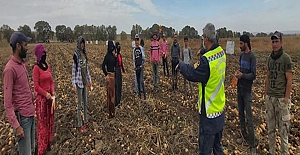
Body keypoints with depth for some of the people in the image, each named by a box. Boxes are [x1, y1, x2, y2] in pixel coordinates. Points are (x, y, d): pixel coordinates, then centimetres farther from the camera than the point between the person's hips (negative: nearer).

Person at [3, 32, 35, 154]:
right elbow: (7, 102, -17)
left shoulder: (23, 63, 8)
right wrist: (16, 126, -19)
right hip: (22, 117, -8)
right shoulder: (10, 69, -18)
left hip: (31, 114, 8)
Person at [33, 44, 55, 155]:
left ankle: (48, 143, 33)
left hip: (50, 97, 7)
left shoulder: (48, 66, 7)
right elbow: (36, 86, -15)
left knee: (50, 120, 16)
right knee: (42, 122, 4)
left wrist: (53, 91, -3)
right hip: (41, 98, -7)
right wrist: (46, 94, -19)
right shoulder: (36, 68, -13)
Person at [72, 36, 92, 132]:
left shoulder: (84, 54, 9)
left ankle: (86, 121, 30)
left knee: (85, 102, 16)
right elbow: (73, 70, -12)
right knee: (80, 104, 0)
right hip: (79, 81, -7)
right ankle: (80, 125, 11)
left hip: (85, 81, 7)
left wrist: (89, 80, 18)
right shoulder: (76, 55, -12)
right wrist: (74, 85, -15)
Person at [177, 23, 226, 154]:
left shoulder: (206, 60, -26)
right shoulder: (221, 52, -1)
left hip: (209, 113, -8)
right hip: (220, 109, 8)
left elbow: (193, 75, -15)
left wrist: (181, 65, 0)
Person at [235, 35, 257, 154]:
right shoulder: (241, 55, 11)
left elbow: (253, 75, -14)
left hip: (247, 90, -8)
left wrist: (242, 75, -28)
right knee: (240, 114, 15)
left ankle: (252, 145, 3)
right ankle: (245, 137, 29)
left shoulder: (252, 57, -12)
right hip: (239, 88, 8)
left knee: (248, 118, -6)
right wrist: (238, 72, 1)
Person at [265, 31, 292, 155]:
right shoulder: (270, 58, 9)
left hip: (281, 98, -6)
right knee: (270, 127, 13)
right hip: (270, 97, 6)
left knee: (283, 128, 3)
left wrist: (286, 98, -12)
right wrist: (266, 94, 12)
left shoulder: (286, 58, -8)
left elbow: (289, 80, -10)